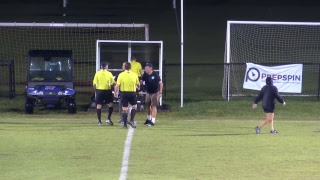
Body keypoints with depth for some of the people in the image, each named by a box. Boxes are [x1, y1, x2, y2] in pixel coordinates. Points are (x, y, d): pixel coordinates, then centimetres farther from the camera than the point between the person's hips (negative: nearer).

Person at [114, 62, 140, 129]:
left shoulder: (121, 75, -4)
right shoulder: (134, 75, 0)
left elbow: (117, 85, -6)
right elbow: (138, 84, 9)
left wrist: (115, 92, 6)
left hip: (124, 93, 0)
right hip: (132, 92, 0)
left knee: (124, 109, 4)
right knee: (134, 106, 18)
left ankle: (125, 124, 6)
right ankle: (131, 120, 1)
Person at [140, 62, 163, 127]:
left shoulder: (155, 75, -18)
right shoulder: (145, 75, -4)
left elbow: (161, 83, -13)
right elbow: (141, 82, -7)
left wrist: (160, 92, -17)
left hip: (155, 93, -6)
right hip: (148, 92, 6)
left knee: (153, 106, -12)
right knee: (147, 106, 14)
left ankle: (152, 121, -14)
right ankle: (148, 119, 34)